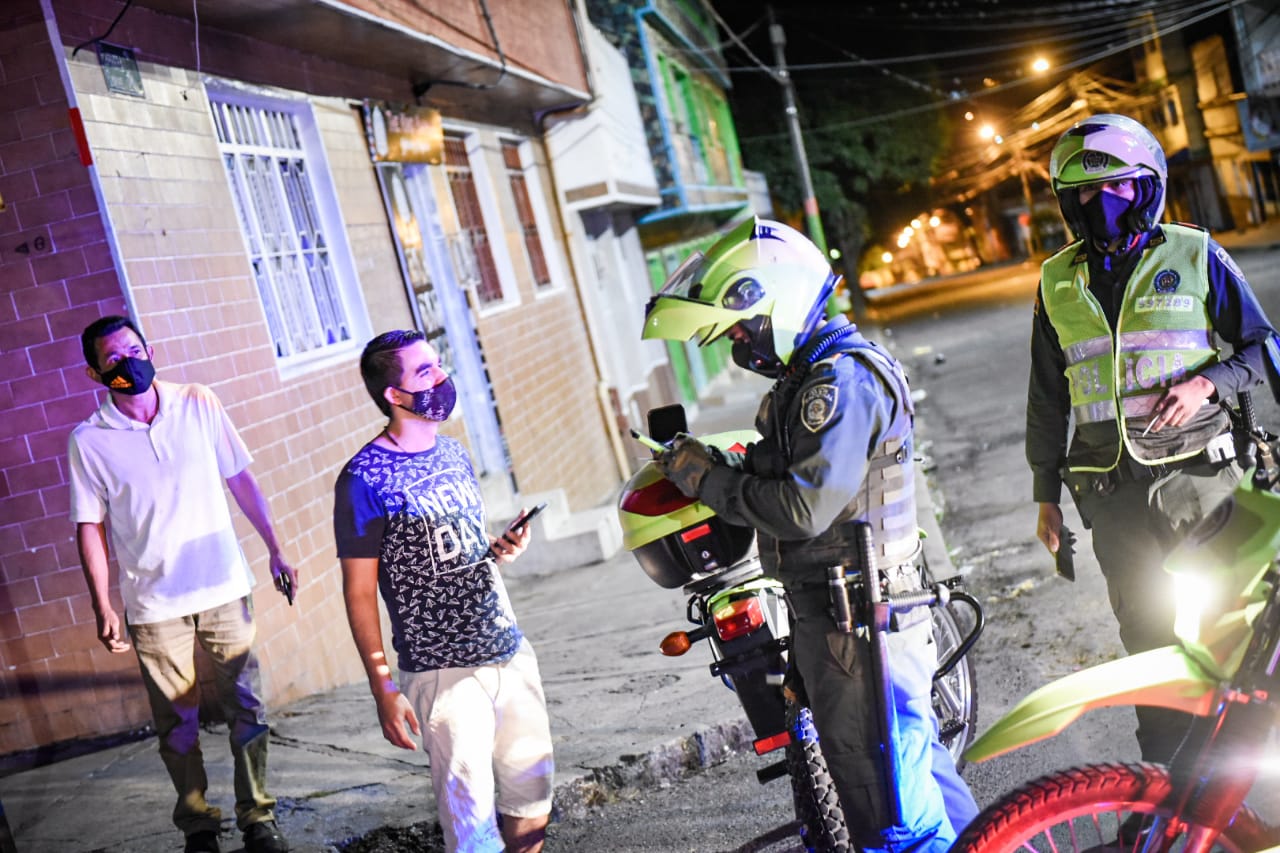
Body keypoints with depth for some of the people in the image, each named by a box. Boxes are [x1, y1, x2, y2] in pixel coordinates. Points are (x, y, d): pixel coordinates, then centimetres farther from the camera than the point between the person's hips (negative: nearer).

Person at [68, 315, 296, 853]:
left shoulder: (199, 406, -1)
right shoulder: (89, 441, -5)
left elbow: (240, 480, 5)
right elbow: (90, 528, -1)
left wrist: (274, 549, 3)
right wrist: (102, 608, -5)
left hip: (224, 589, 1)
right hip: (154, 606, -1)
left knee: (246, 707, 6)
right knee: (177, 724, 8)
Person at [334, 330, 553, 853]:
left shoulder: (453, 454, 11)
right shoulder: (365, 479, -10)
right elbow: (359, 591, -9)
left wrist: (497, 552, 1)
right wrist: (383, 689, -12)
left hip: (511, 654, 6)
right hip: (444, 673, -6)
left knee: (533, 799, 12)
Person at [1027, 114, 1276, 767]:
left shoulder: (1195, 256, 2)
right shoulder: (1059, 283, 10)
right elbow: (1047, 399, 15)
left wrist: (1207, 382, -14)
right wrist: (1046, 494, 13)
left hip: (1196, 475, -2)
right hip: (1111, 490, 2)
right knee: (1147, 633, 7)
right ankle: (1167, 777, 17)